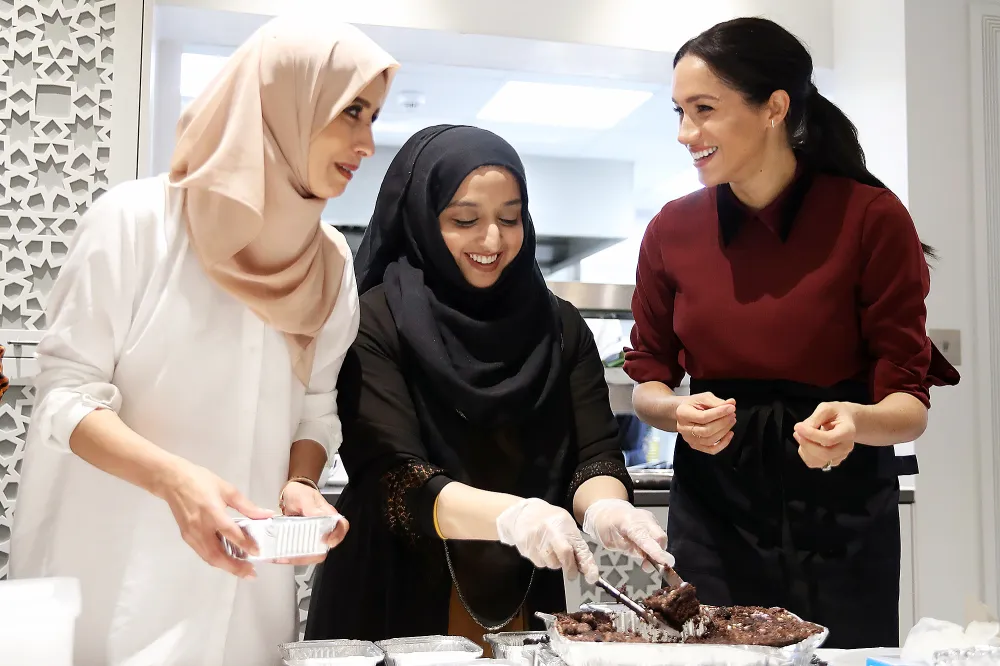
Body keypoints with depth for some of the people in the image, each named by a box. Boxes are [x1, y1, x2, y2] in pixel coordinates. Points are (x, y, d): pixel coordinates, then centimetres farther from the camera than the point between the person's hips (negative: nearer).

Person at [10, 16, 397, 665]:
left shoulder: (330, 262, 2)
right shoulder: (136, 219, -11)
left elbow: (316, 411, 7)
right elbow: (67, 392, -11)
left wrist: (301, 485, -13)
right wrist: (174, 477, -27)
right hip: (115, 574, -4)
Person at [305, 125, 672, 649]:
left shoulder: (560, 326, 1)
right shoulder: (378, 321, -12)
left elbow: (596, 455, -4)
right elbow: (390, 477, -20)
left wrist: (602, 508, -27)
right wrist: (510, 514, -36)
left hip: (527, 606, 4)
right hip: (399, 608, -3)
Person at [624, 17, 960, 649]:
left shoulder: (871, 217, -12)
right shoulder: (672, 229, -2)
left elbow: (909, 405, -10)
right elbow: (648, 383, 6)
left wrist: (855, 421, -31)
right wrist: (680, 412, -15)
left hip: (840, 510, -2)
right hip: (712, 507, 2)